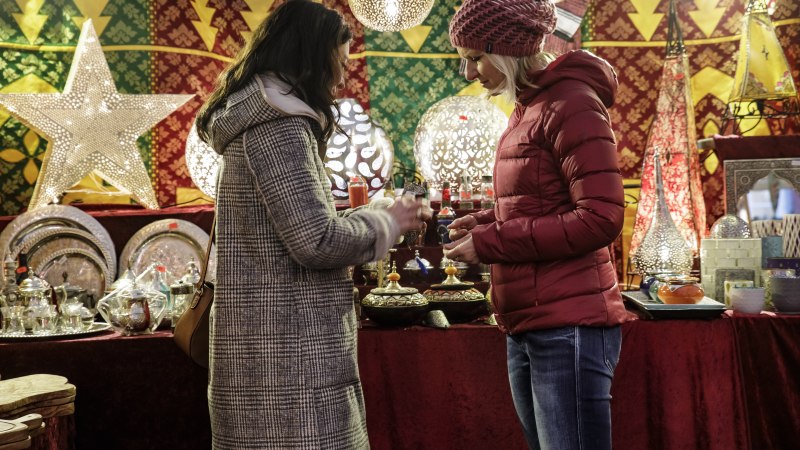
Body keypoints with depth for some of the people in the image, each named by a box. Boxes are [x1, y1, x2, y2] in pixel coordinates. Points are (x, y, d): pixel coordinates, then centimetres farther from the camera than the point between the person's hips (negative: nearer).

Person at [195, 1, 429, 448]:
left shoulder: (258, 119, 17)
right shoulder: (279, 124, -14)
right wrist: (387, 223, -4)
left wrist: (382, 225, 17)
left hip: (272, 348, 10)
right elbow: (317, 240, -21)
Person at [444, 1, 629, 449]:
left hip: (569, 328, -9)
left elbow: (600, 220, -19)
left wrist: (489, 243, -15)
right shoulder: (529, 107, 14)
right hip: (527, 329, 9)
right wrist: (484, 223, 6)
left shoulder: (572, 104, -12)